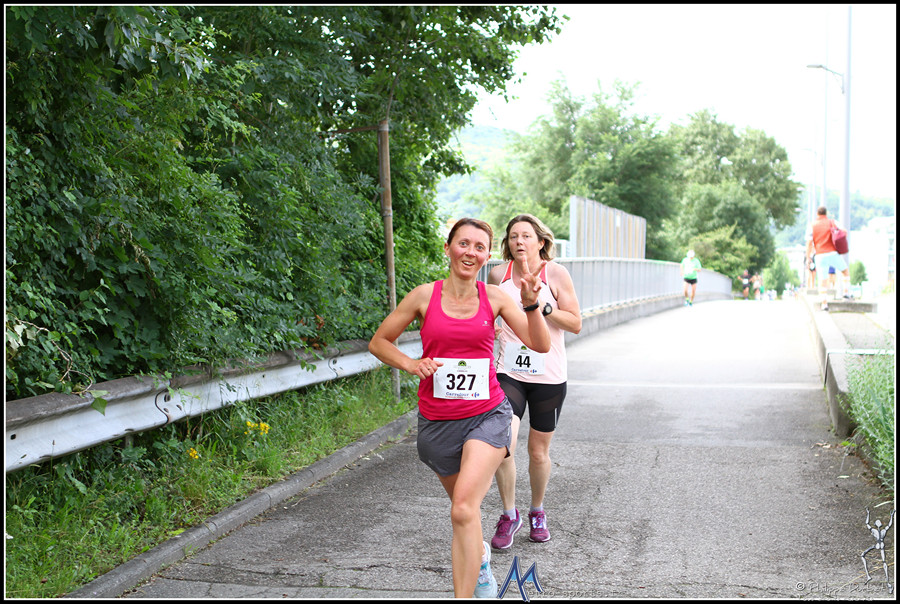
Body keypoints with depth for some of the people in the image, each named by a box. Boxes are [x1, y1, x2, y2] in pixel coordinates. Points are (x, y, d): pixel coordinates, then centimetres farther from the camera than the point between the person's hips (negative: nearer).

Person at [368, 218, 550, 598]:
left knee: (464, 509, -22)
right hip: (437, 420, 2)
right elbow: (378, 342, 6)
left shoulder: (494, 297, 0)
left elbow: (541, 345, -3)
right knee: (464, 506, 20)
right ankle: (480, 556, 53)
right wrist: (412, 365, -11)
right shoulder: (425, 296, -3)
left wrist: (531, 305, -19)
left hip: (486, 415, -1)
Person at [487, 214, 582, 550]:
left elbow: (576, 324, -7)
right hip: (508, 373, 1)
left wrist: (542, 305, -19)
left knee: (538, 452, 9)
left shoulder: (555, 273, -6)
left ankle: (537, 512, 35)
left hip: (548, 377, -1)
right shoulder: (498, 274, 1)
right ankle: (509, 515, 5)